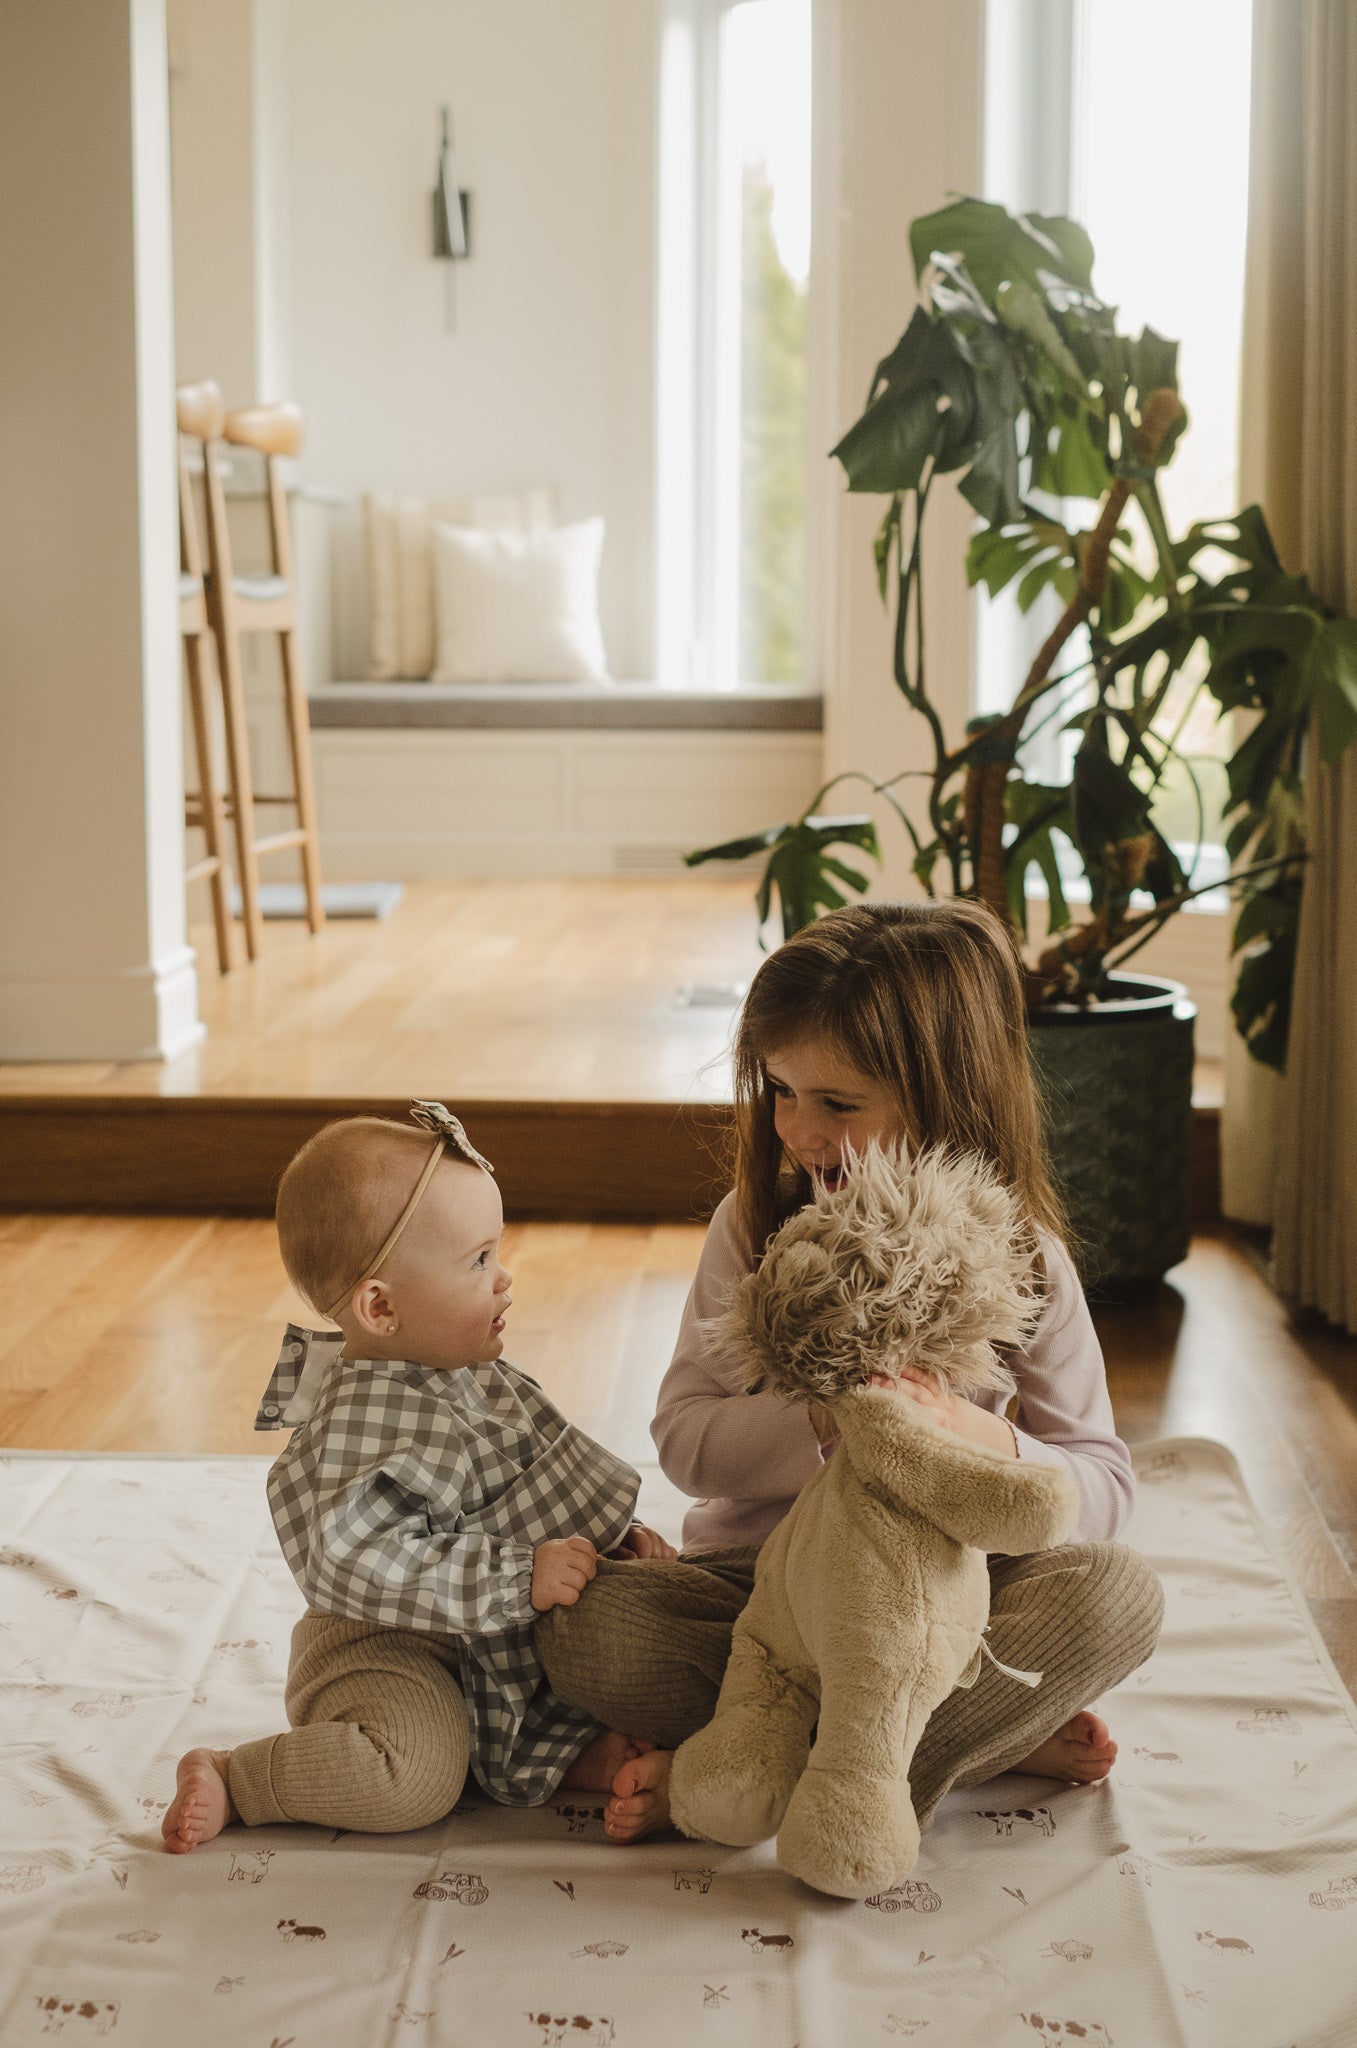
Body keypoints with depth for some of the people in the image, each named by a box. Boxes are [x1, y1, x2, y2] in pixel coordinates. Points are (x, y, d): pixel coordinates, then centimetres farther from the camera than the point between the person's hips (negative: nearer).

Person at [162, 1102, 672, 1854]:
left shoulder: (470, 1375, 3)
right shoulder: (368, 1421, -28)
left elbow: (542, 1483, 19)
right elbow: (361, 1566, -37)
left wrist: (613, 1534, 6)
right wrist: (518, 1578, -35)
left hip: (484, 1639, 10)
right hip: (381, 1654, -10)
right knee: (417, 1778, -32)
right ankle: (231, 1779, -11)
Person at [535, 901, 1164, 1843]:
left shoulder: (1019, 1260, -7)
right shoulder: (756, 1224, -4)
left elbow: (1105, 1489, -8)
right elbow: (685, 1437, -8)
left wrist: (990, 1443, -29)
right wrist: (825, 1422, -27)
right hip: (758, 1579, 1)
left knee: (1119, 1592, -28)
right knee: (580, 1629, -27)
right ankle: (996, 1732, -18)